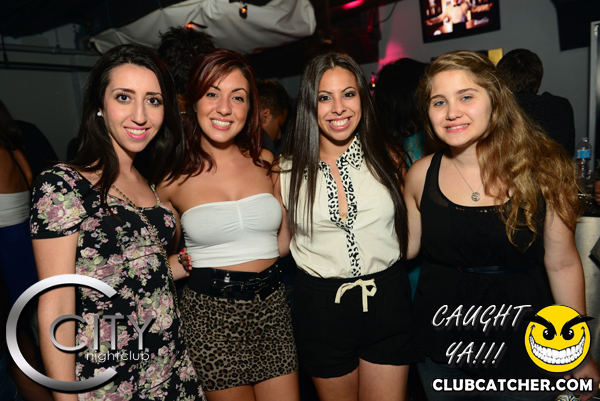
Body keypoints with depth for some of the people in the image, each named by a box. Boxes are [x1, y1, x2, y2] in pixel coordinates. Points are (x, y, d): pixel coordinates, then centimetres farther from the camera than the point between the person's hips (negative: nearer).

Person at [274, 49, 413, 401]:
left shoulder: (388, 157, -3)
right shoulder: (288, 171, -4)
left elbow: (407, 230, 11)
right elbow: (282, 242, 6)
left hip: (386, 301, 1)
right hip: (321, 305, 0)